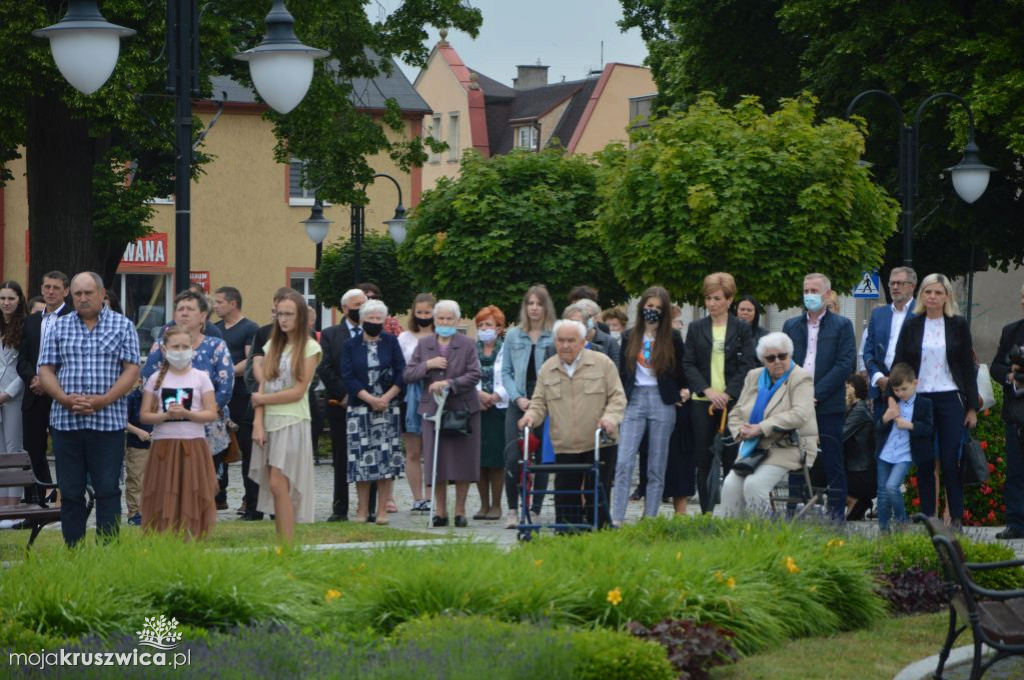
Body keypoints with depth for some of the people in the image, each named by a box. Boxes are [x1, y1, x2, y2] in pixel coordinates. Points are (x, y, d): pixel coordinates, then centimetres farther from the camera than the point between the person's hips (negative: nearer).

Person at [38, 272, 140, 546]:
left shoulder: (122, 326, 5)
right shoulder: (58, 328, 11)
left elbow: (132, 370, -1)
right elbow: (45, 371, 6)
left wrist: (103, 400, -14)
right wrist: (65, 399, -12)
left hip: (108, 421, -2)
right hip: (66, 421, 2)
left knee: (107, 490, -2)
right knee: (70, 492, 4)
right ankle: (73, 552, 10)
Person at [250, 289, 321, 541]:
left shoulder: (310, 348, -2)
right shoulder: (272, 346, 14)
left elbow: (298, 392, -8)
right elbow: (263, 386, 7)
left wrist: (262, 399, -5)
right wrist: (258, 422, -3)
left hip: (292, 423, -5)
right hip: (268, 422, 5)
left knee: (278, 484, -14)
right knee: (274, 486, 3)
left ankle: (287, 546, -13)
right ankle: (281, 545, 6)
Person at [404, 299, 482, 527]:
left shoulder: (467, 345, 1)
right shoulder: (424, 345, 9)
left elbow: (474, 375, -9)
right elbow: (408, 375, 6)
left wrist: (449, 383, -20)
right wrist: (428, 365, -11)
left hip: (462, 409, -2)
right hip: (433, 408, 2)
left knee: (462, 463, 0)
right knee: (436, 463, 1)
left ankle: (460, 511, 9)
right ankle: (440, 511, 8)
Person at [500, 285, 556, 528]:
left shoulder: (556, 337, 2)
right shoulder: (513, 336, 9)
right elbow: (506, 372, 10)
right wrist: (518, 398, -4)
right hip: (518, 404, 1)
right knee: (513, 458, -8)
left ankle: (535, 510, 9)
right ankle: (513, 510, 2)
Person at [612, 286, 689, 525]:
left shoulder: (672, 338, 4)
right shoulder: (630, 337, 10)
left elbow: (681, 371, 11)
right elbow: (622, 371, 12)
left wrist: (683, 390, -2)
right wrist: (619, 400, 5)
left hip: (662, 400, -1)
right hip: (634, 399, 1)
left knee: (657, 466, 2)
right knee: (624, 462, -10)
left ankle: (650, 520, 5)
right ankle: (616, 519, -14)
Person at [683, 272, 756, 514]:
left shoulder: (741, 329, 5)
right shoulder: (696, 328, 10)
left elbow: (747, 366, -1)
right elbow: (688, 365, 4)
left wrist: (727, 394, -13)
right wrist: (708, 391, -10)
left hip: (732, 401, -2)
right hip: (702, 403, 2)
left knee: (732, 460, -4)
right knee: (704, 461, 2)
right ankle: (707, 513, 6)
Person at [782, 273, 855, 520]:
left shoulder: (841, 325, 3)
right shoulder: (791, 326, 15)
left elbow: (845, 365, -6)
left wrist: (816, 394, -12)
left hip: (828, 406, -3)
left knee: (832, 463, -2)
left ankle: (837, 513, 1)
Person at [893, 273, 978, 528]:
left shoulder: (958, 325, 4)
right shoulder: (911, 326, 6)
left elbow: (968, 367, 5)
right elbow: (898, 365, 7)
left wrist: (972, 407, 1)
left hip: (950, 401, -2)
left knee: (950, 463, -4)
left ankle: (956, 517, 3)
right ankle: (927, 517, 8)